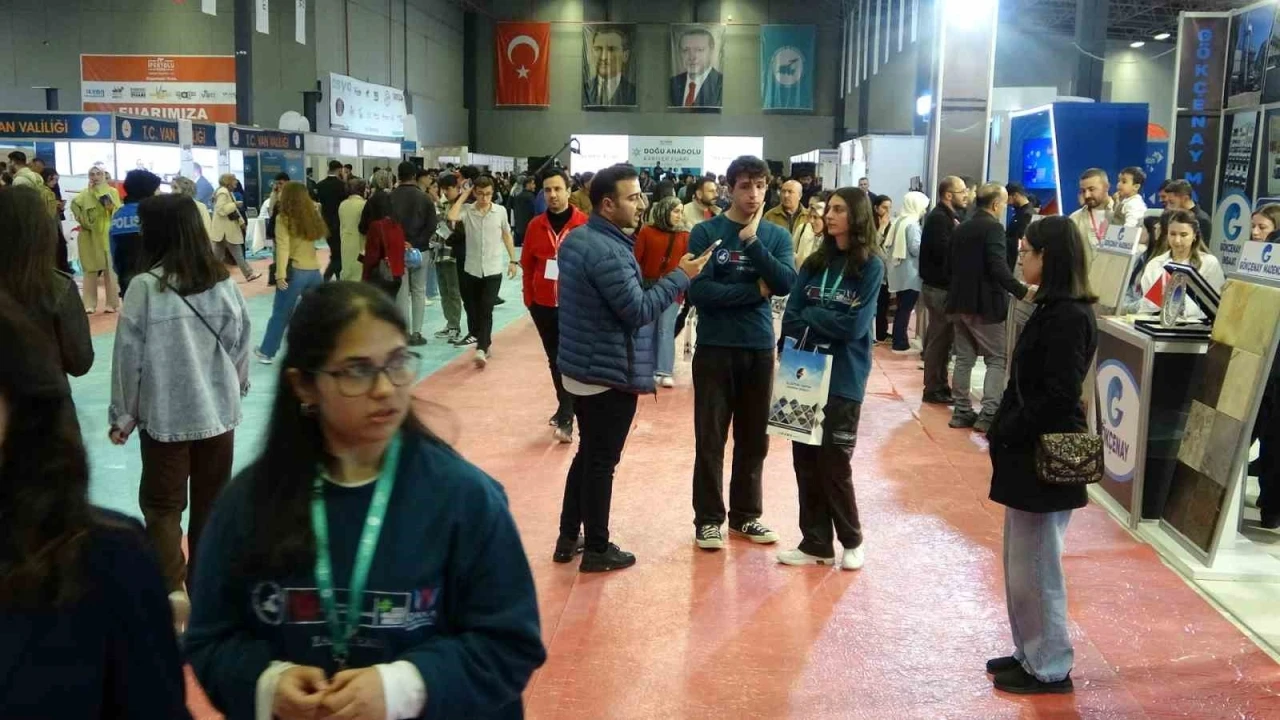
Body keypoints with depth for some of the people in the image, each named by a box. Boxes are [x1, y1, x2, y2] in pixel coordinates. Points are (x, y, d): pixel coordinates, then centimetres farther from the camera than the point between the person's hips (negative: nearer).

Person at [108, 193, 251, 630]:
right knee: (211, 503, 16)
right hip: (218, 413, 4)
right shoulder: (224, 284, -4)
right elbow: (241, 347, 5)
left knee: (162, 505, 9)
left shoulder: (145, 287, -15)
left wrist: (121, 416, 2)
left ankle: (172, 590, -4)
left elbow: (129, 357, -10)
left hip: (164, 417, -3)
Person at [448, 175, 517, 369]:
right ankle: (485, 342, 29)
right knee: (472, 310, 10)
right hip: (471, 270, 2)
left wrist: (513, 260, 8)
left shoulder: (501, 211, -1)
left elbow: (507, 235, 10)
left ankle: (481, 350, -18)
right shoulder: (467, 210, -4)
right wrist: (464, 195, -14)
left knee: (486, 311, -11)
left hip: (493, 271, -1)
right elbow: (451, 217, -25)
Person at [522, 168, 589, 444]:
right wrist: (529, 298, 7)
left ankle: (565, 419, -3)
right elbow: (527, 265, 9)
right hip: (543, 305, 4)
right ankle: (566, 408, 30)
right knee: (554, 359, 15)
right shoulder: (535, 225, 1)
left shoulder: (585, 224, -9)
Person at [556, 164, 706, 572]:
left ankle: (569, 538, 26)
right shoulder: (608, 252, -23)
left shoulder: (577, 239, 8)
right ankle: (597, 549, 14)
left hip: (581, 367, 9)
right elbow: (638, 311, -22)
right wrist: (680, 277, -15)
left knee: (587, 455, 19)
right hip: (609, 374, -9)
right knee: (602, 462, 2)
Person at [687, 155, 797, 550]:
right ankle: (708, 518, 16)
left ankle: (746, 514, 26)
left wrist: (752, 241, -17)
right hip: (715, 348, -3)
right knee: (710, 439, 3)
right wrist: (755, 290, -12)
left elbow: (787, 283, -12)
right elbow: (698, 291, -17)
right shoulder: (706, 232, -6)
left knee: (754, 439, 12)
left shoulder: (776, 235, 5)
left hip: (760, 349, 3)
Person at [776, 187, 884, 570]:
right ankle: (816, 543, 18)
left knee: (834, 463, 1)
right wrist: (826, 323, -10)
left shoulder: (870, 266, -5)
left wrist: (811, 316, -5)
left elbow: (854, 325, -14)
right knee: (805, 460, 6)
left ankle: (851, 541, 22)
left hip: (843, 380, -5)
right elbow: (790, 319, 4)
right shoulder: (814, 264, 8)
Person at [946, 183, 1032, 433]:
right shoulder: (993, 227, -12)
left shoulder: (961, 228, 12)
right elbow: (998, 267, -23)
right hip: (985, 304, -7)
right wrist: (1022, 291, -21)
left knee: (964, 358, 12)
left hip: (959, 301, 8)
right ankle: (988, 415, -7)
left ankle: (961, 411, 13)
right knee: (997, 358, 0)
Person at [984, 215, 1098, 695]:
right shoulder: (1054, 310, 10)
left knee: (1034, 568, 3)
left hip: (1043, 459, -10)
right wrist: (1004, 433, 6)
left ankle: (1050, 668, 17)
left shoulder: (1069, 317, -20)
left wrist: (1004, 436, -14)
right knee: (1021, 564, 18)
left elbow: (1057, 397, -23)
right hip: (1029, 453, 10)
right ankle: (1032, 653, 31)